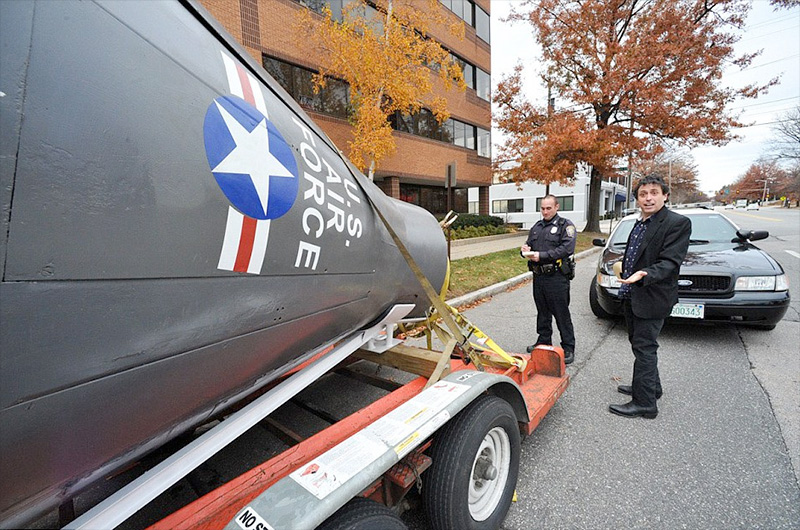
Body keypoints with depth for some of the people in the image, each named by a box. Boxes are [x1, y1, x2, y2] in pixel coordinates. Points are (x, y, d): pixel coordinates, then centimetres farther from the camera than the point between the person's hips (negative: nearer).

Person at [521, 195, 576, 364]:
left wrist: (542, 255, -22)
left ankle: (568, 348, 10)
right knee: (542, 312, 16)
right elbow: (529, 245, 21)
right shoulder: (536, 227, 17)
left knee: (561, 314, 0)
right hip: (538, 276, 6)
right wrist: (525, 250, -4)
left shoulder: (566, 225, -2)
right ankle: (544, 342, 30)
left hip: (556, 278, -6)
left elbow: (567, 248, -15)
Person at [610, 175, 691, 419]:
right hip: (631, 296, 9)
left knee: (644, 348, -3)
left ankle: (644, 403, 8)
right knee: (639, 344, 20)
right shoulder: (639, 224, 12)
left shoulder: (678, 223, -13)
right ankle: (651, 386, 38)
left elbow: (669, 261, -22)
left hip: (652, 298, -9)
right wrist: (625, 270, 14)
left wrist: (644, 275, -35)